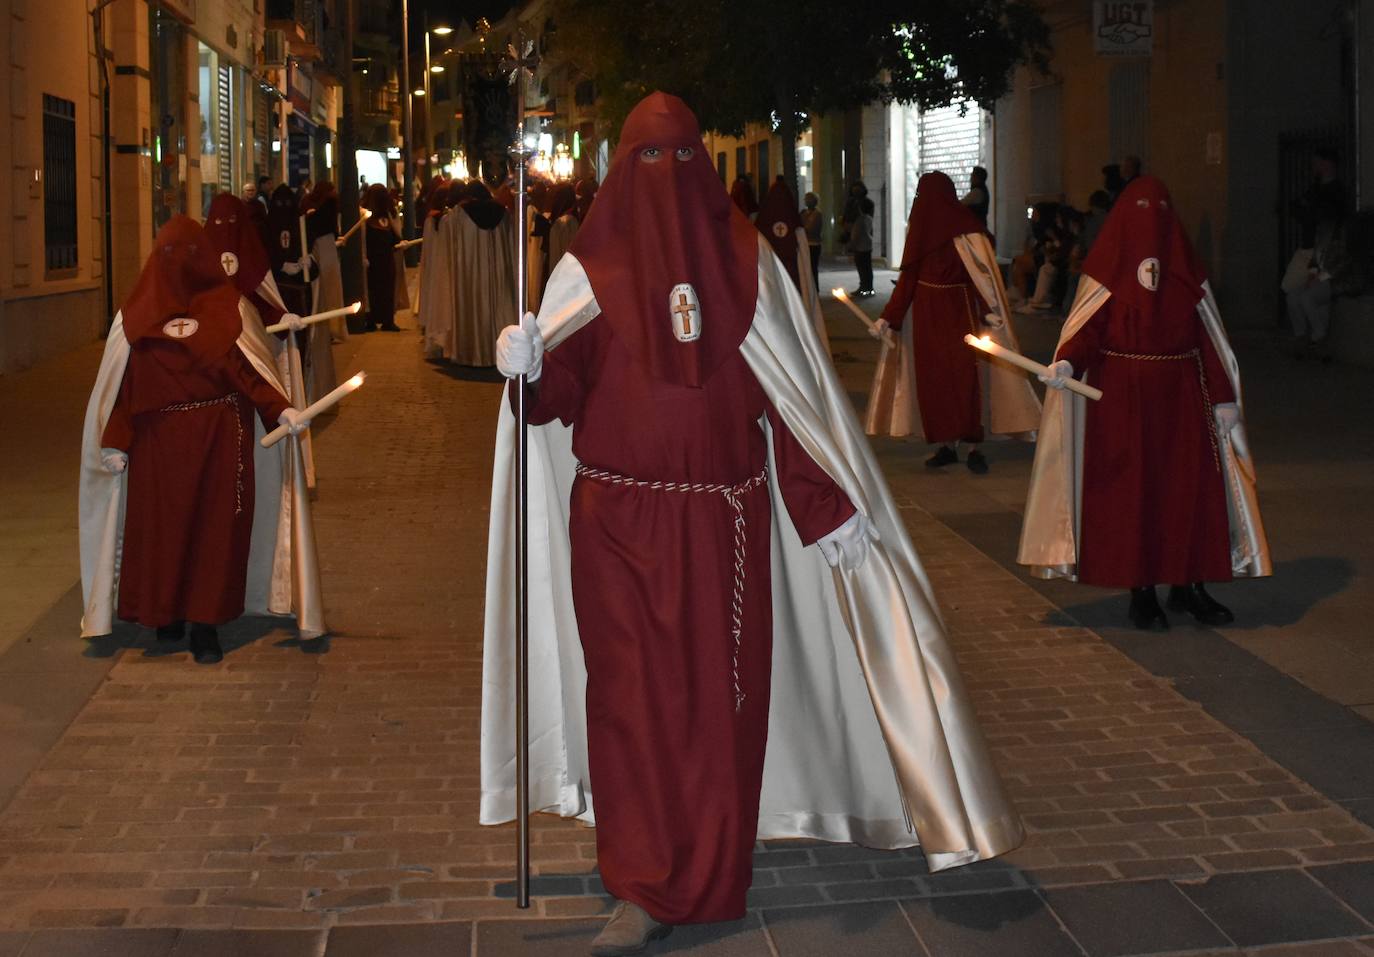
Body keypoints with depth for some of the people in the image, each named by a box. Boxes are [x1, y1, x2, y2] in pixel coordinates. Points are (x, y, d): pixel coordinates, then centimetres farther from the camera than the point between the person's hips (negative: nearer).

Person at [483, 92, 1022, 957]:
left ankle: (705, 872, 20)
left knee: (718, 692, 4)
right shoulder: (589, 269, 4)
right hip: (616, 520, 0)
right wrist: (528, 364, -26)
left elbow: (798, 392, 3)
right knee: (632, 693, -1)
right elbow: (557, 390, -3)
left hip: (721, 523, 1)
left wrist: (836, 503, -1)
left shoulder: (746, 263, 5)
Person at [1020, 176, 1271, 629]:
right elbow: (1089, 330, -7)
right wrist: (1067, 363, -28)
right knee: (1131, 491, -1)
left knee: (1191, 488, 1)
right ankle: (1142, 592, 7)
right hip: (1122, 400, -2)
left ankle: (1189, 586, 12)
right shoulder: (1108, 269, 1)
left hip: (1181, 399, 3)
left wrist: (1224, 398, 4)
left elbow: (1207, 337, 8)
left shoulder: (1185, 269, 9)